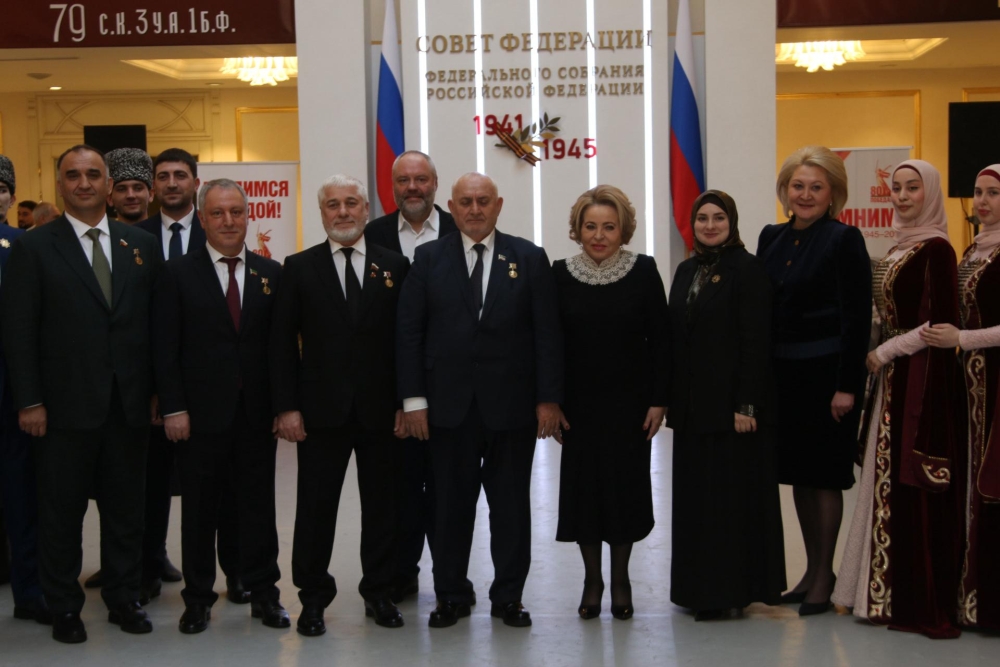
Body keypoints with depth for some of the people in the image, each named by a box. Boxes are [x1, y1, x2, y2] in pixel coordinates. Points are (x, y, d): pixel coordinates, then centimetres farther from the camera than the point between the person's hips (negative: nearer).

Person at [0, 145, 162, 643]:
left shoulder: (141, 245, 8)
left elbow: (157, 321, 8)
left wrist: (159, 390, 3)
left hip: (130, 403, 3)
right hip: (66, 405, -3)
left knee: (126, 508, 11)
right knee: (61, 510, 7)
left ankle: (124, 598, 25)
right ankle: (64, 607, 20)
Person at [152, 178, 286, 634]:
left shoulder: (271, 274, 7)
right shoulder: (178, 274, 0)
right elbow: (165, 349, -3)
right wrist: (173, 408, -10)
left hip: (257, 412, 2)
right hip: (201, 412, -2)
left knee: (259, 506, 8)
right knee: (199, 510, 8)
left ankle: (264, 593, 20)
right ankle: (198, 598, 19)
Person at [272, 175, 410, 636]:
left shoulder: (395, 266, 5)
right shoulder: (300, 268, 4)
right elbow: (283, 342, 1)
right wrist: (287, 406, -6)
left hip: (382, 411, 1)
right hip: (322, 409, -1)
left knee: (382, 507, 9)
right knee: (315, 507, 5)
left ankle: (379, 592, 23)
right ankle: (313, 597, 18)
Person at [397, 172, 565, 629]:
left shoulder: (529, 259, 3)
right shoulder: (429, 259, 4)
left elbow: (547, 334, 0)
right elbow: (409, 332, 2)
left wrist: (548, 399, -5)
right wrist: (414, 399, -4)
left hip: (512, 405, 0)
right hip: (449, 405, 0)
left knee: (511, 505, 8)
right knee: (451, 505, 8)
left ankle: (508, 596, 20)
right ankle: (451, 595, 21)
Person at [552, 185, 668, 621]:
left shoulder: (643, 272, -4)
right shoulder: (561, 275, -1)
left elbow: (660, 340, -2)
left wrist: (658, 401, -7)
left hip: (629, 402, -1)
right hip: (579, 403, 1)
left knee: (625, 487, 5)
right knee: (583, 487, 6)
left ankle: (620, 580, 20)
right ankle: (592, 580, 20)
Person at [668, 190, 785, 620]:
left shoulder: (747, 269, -7)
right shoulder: (687, 271, 13)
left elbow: (756, 341, -13)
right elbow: (676, 337, 13)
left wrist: (746, 404, -18)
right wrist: (672, 399, 7)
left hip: (732, 403, -7)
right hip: (693, 405, 7)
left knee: (733, 497, -1)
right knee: (696, 498, 10)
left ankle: (732, 592, 6)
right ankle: (701, 588, 19)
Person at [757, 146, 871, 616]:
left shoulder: (843, 240, -8)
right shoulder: (772, 238, 10)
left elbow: (857, 317, -12)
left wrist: (846, 385, -16)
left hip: (826, 373, -6)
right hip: (784, 373, 6)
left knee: (824, 474, 1)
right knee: (798, 473, 12)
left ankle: (824, 577, 11)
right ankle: (812, 571, 23)